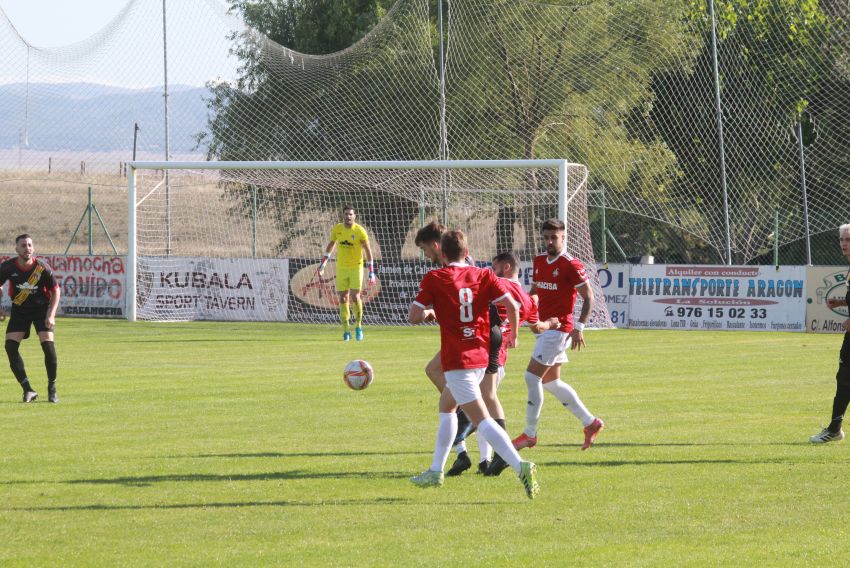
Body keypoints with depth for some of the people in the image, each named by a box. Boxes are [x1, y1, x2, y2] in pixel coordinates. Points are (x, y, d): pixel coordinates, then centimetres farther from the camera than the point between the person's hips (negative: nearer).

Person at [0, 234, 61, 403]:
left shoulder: (42, 267, -19)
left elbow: (55, 290, -8)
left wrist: (51, 314, -18)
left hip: (42, 308, -2)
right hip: (19, 309, 2)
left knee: (48, 345, -17)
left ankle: (52, 389, 2)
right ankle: (28, 390, -9)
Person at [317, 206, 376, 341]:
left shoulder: (360, 231, -10)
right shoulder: (337, 229, 0)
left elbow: (368, 250, -6)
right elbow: (331, 245, 15)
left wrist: (371, 272, -9)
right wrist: (322, 264, 12)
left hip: (356, 268, -3)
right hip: (341, 268, 3)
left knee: (355, 297, -12)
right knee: (343, 299, 0)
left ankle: (358, 326, 8)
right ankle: (346, 331, 7)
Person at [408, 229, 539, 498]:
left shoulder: (433, 279, -6)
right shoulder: (483, 275, 4)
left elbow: (413, 316, -7)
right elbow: (512, 306, -3)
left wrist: (428, 313, 16)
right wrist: (513, 336, 15)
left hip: (457, 360, -6)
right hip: (482, 355, 6)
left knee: (482, 420, -12)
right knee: (446, 406, 26)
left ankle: (520, 466, -30)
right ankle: (436, 471, 31)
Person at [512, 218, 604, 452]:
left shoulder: (571, 265, -12)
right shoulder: (539, 261, 11)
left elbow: (588, 297, -11)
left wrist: (579, 328, -18)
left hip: (559, 328, -9)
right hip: (544, 327, 9)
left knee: (532, 377, -10)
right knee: (550, 382, 11)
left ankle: (529, 434, -1)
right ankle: (591, 423, 21)